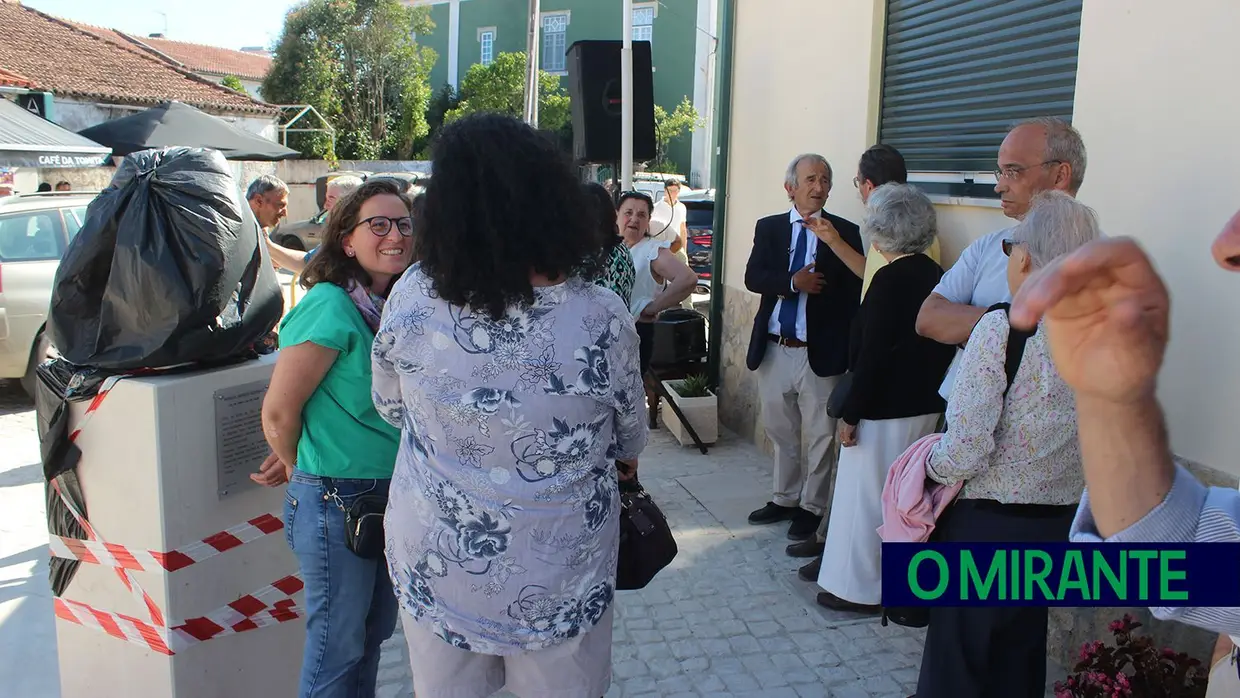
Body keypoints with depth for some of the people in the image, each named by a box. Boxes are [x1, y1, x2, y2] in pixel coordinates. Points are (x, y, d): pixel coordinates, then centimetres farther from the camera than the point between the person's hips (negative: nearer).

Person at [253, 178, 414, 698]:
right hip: (335, 500, -7)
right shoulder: (330, 307, -19)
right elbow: (279, 411, -17)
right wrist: (297, 467, 2)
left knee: (375, 630, 20)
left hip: (391, 493, 7)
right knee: (337, 642, 8)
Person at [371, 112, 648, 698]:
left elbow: (389, 407, 1)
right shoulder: (602, 317, -23)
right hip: (559, 582, -1)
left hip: (435, 569, 2)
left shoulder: (411, 299, -18)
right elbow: (631, 442, -5)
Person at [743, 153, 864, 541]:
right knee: (781, 432, 18)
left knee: (820, 435, 6)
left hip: (819, 353, -3)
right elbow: (753, 278, -8)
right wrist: (793, 282, -21)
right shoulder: (769, 227, 5)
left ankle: (811, 506, 23)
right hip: (774, 350, 4)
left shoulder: (845, 231, -3)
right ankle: (785, 498, 35)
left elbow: (855, 292, -7)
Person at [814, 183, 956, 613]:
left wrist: (851, 414, -14)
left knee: (865, 496, 3)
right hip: (925, 406, 9)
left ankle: (859, 588, 14)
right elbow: (941, 345, 12)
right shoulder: (937, 277, 6)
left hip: (886, 410, -8)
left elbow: (873, 354, -19)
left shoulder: (891, 279, -18)